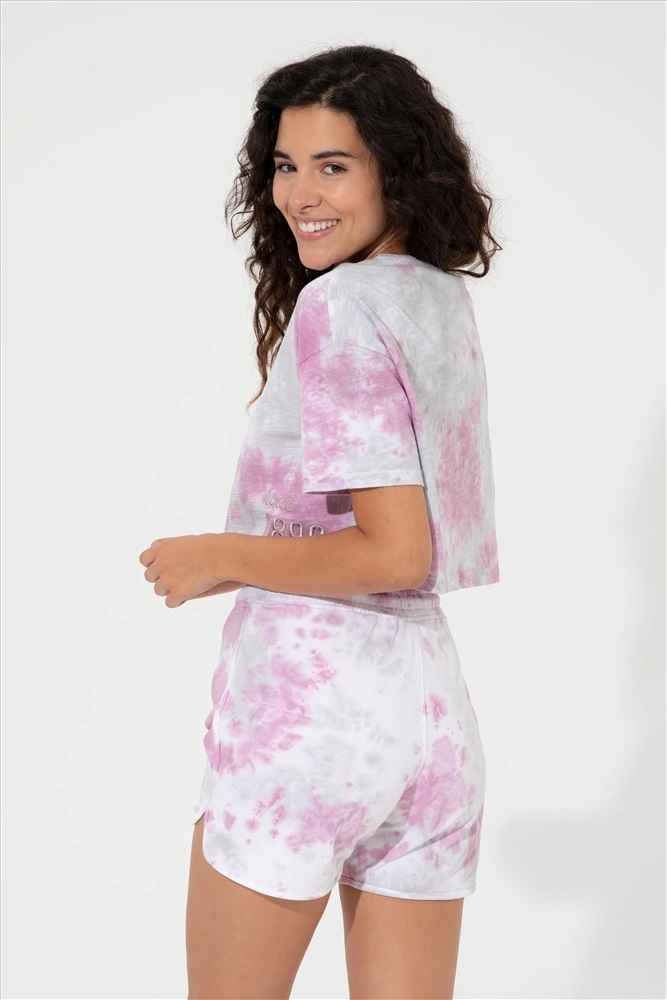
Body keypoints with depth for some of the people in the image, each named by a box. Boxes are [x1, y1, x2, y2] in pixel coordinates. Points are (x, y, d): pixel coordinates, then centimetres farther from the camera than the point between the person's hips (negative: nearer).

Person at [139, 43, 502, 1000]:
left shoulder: (336, 307, -13)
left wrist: (218, 557, -9)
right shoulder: (444, 300, 11)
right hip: (430, 697, 8)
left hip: (308, 687, -8)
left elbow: (395, 552, -18)